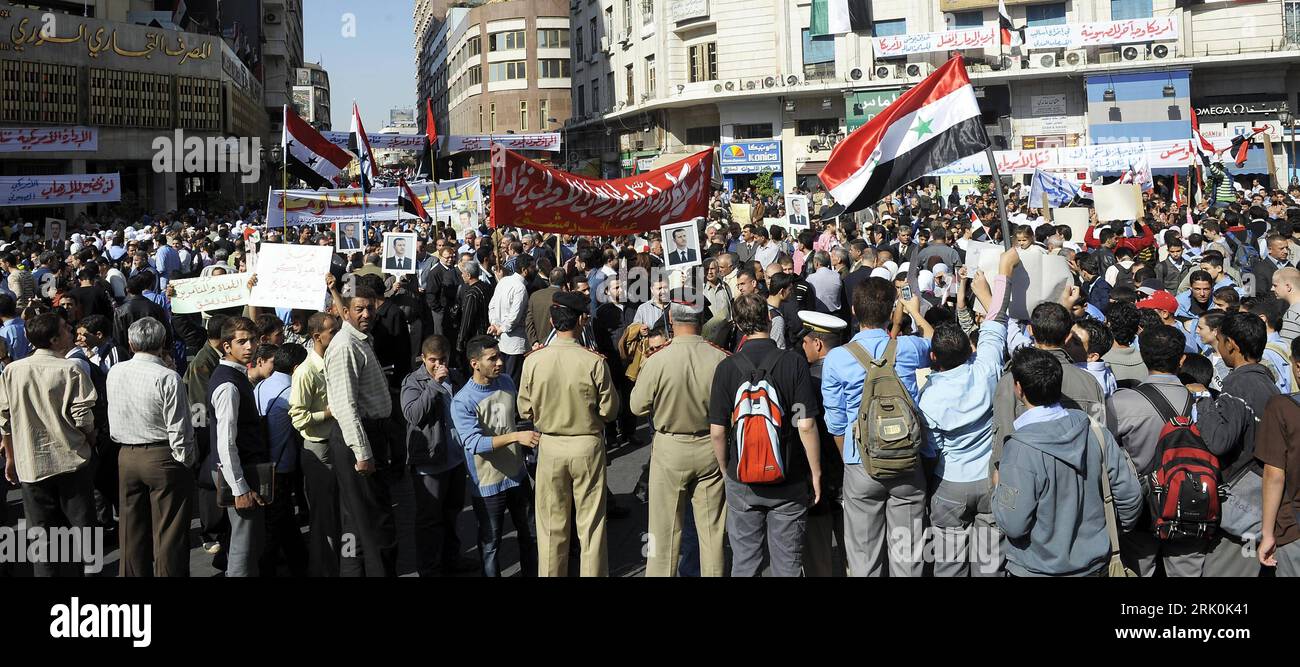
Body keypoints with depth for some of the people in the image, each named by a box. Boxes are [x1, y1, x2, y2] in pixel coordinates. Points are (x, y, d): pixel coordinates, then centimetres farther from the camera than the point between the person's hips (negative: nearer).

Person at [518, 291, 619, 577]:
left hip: (550, 446, 2)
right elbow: (609, 411, -9)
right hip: (588, 445, -2)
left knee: (551, 524, 14)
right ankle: (593, 573, 19)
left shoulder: (533, 361, -10)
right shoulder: (594, 361, -16)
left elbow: (525, 411, -2)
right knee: (592, 522, 11)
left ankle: (551, 573, 24)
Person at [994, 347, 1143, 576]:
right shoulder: (1094, 430, -8)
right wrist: (1123, 525, 17)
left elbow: (1013, 525, -23)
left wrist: (998, 488, -4)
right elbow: (1130, 493, -3)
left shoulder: (1020, 449, -24)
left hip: (1038, 569, -5)